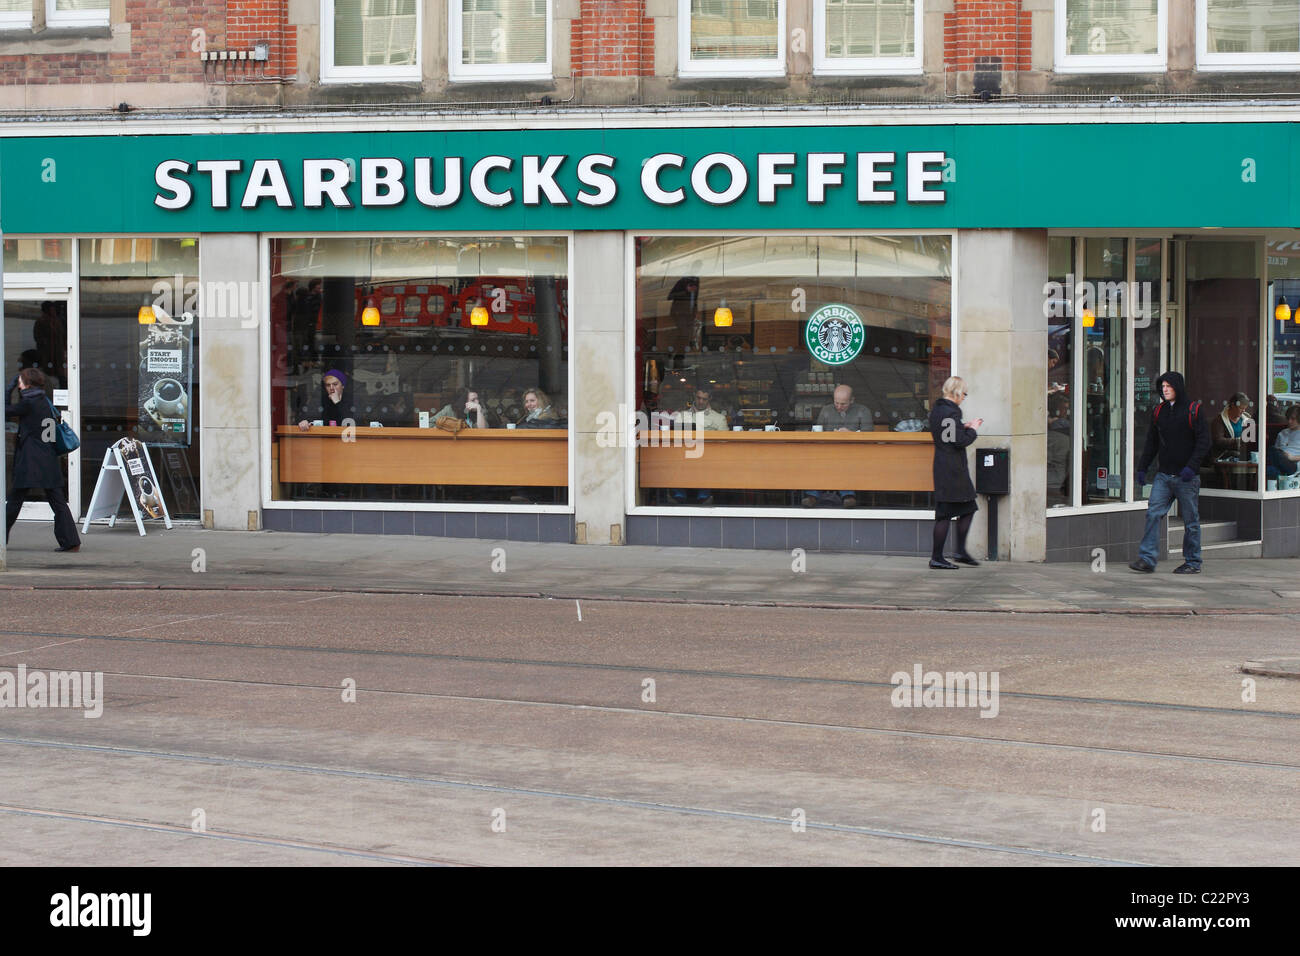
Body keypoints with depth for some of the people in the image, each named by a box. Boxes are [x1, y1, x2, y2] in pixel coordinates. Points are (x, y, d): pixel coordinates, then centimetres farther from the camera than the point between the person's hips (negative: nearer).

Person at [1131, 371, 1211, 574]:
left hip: (1186, 476, -4)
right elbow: (1151, 443, 18)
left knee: (1190, 520, 3)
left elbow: (1204, 441, -9)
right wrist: (1142, 467, 10)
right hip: (1164, 475, 4)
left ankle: (1193, 562, 13)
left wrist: (1191, 466, -19)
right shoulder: (1158, 412, 11)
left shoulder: (1193, 410, -5)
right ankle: (1147, 559, -10)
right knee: (1153, 513, -8)